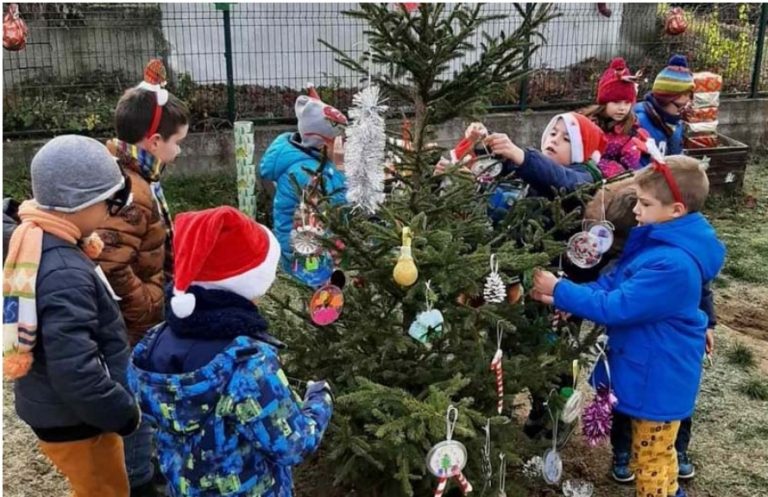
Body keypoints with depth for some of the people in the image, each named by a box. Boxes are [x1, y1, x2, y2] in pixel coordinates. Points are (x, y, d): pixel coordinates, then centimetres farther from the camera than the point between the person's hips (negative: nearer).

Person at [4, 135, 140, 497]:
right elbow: (76, 373, -32)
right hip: (73, 418, -9)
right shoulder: (65, 273, -32)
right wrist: (125, 413, -20)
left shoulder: (34, 243, -1)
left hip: (55, 408, 9)